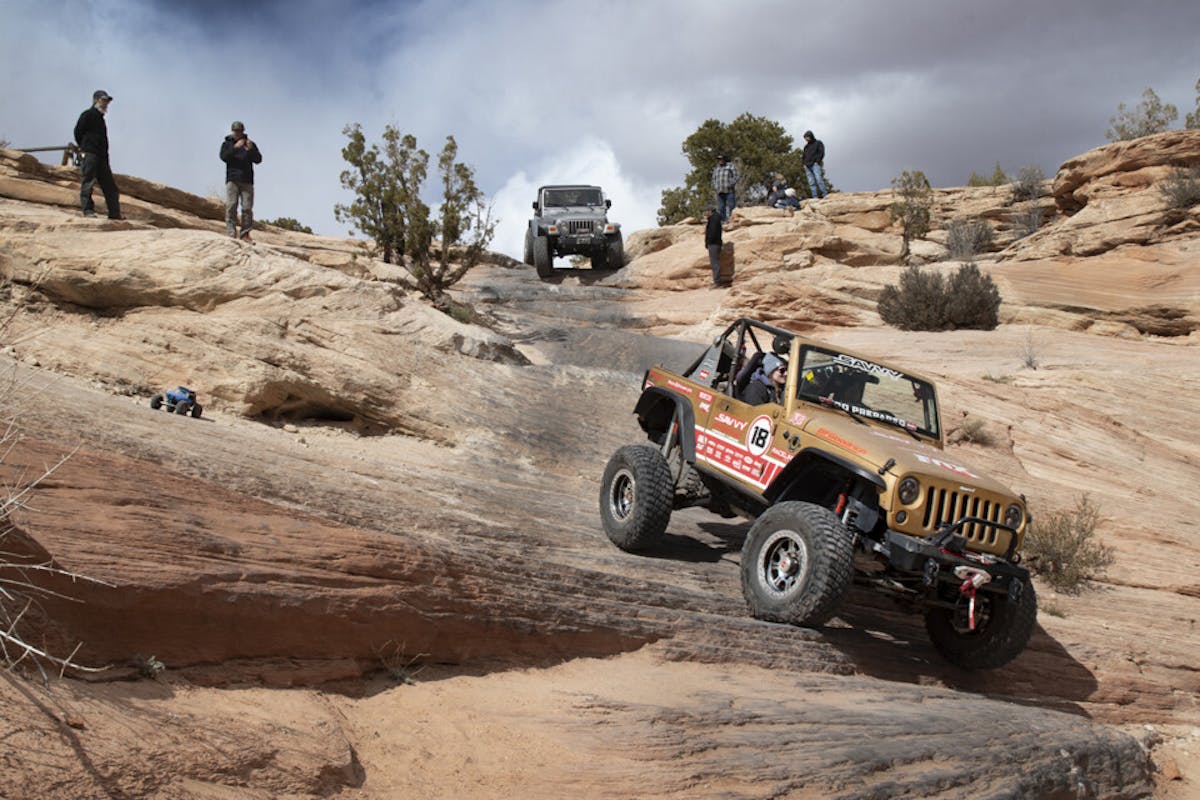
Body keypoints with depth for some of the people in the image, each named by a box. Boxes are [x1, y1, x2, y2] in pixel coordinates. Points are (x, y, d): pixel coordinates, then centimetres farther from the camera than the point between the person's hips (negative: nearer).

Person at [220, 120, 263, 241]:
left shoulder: (250, 144, 15)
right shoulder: (227, 144, 12)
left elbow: (258, 160, 2)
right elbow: (224, 157, -7)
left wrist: (251, 149, -16)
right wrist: (235, 147, -20)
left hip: (247, 180, 1)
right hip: (232, 180, -1)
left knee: (247, 208, -4)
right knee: (231, 206, -8)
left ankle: (245, 234, 0)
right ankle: (231, 234, -11)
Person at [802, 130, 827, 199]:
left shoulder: (818, 143, 8)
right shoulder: (806, 146, 25)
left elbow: (821, 153, -1)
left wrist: (817, 161, -11)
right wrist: (802, 157, 6)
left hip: (815, 164, -6)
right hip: (807, 166, 6)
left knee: (819, 180, -18)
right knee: (811, 182, -2)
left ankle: (825, 195, -20)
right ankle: (815, 197, -4)